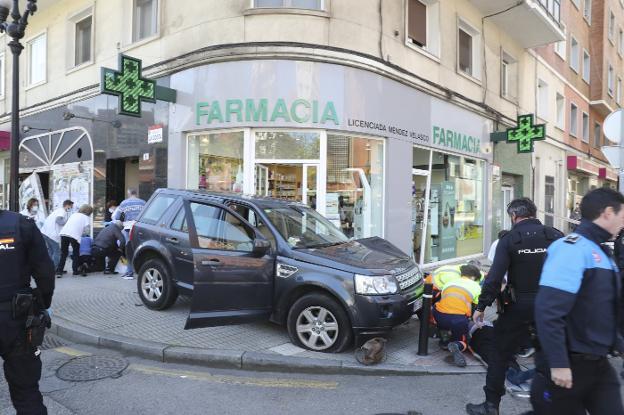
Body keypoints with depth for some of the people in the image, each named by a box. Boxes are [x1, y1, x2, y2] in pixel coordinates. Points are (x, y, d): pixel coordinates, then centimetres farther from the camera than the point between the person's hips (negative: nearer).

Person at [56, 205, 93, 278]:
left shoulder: (74, 214, 27)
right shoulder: (86, 217, 12)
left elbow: (69, 224, 25)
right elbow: (87, 228, 2)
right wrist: (81, 232, 20)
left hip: (64, 233, 4)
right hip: (74, 235, -4)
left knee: (63, 254, 15)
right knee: (76, 253, 16)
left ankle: (59, 271, 10)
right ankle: (75, 270, 16)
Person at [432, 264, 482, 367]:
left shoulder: (450, 282, 23)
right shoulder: (476, 286, 14)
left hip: (440, 317, 3)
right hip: (459, 319, -3)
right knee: (463, 341, 18)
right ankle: (457, 346, -14)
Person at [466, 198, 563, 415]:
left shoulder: (509, 240, -8)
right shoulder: (555, 236, -1)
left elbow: (494, 278, -13)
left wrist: (481, 307, -7)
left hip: (519, 307, -3)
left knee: (501, 355, 8)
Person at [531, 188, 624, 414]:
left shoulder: (602, 253, 11)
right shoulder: (571, 248, -19)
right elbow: (549, 311, -27)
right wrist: (558, 363, -26)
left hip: (598, 364, 8)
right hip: (570, 364, -8)